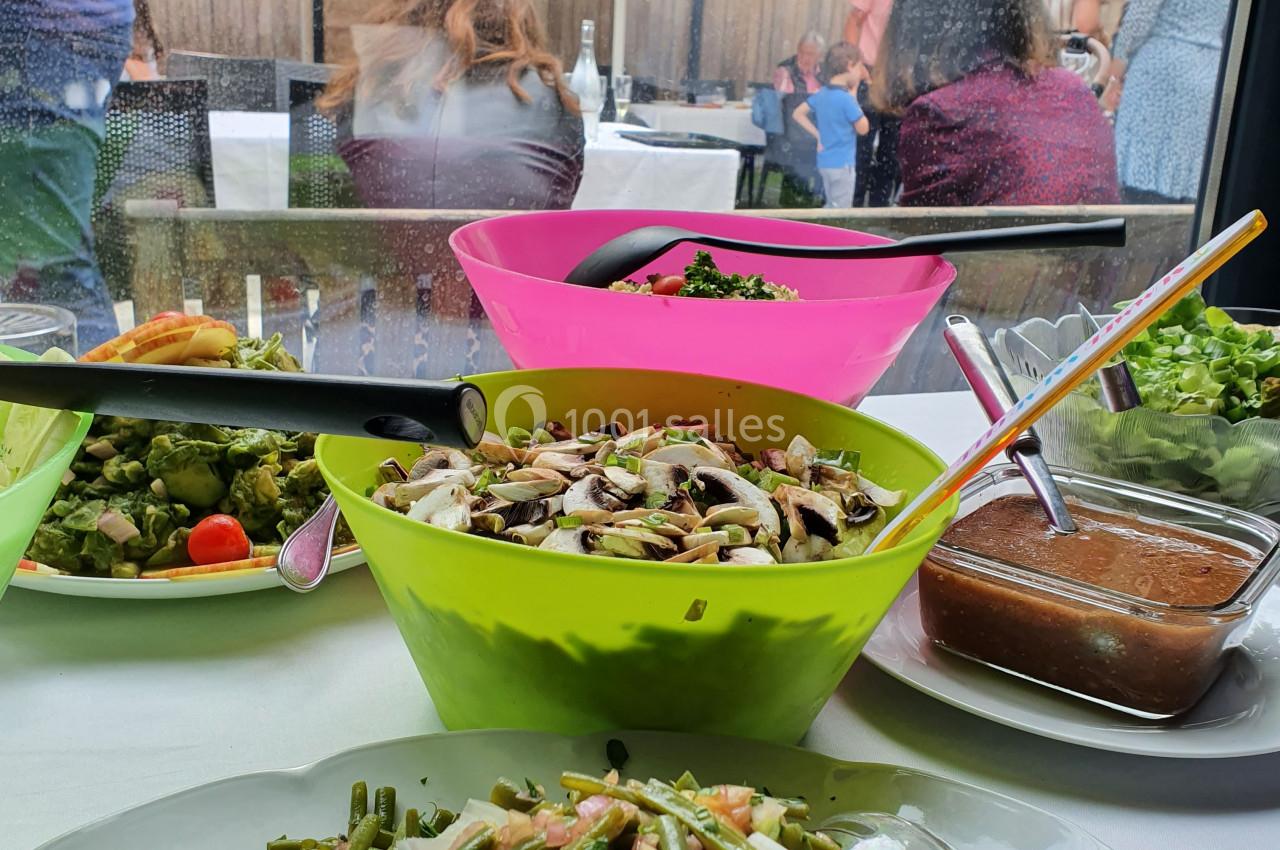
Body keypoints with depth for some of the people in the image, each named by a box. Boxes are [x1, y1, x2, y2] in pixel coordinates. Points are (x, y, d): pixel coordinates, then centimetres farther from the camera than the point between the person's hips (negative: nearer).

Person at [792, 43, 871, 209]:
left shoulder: (821, 94, 4)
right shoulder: (846, 98, -19)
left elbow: (798, 114, 14)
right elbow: (863, 128, -9)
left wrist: (818, 135, 9)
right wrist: (854, 97, -3)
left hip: (825, 162, 8)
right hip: (842, 163, -8)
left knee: (832, 208, 19)